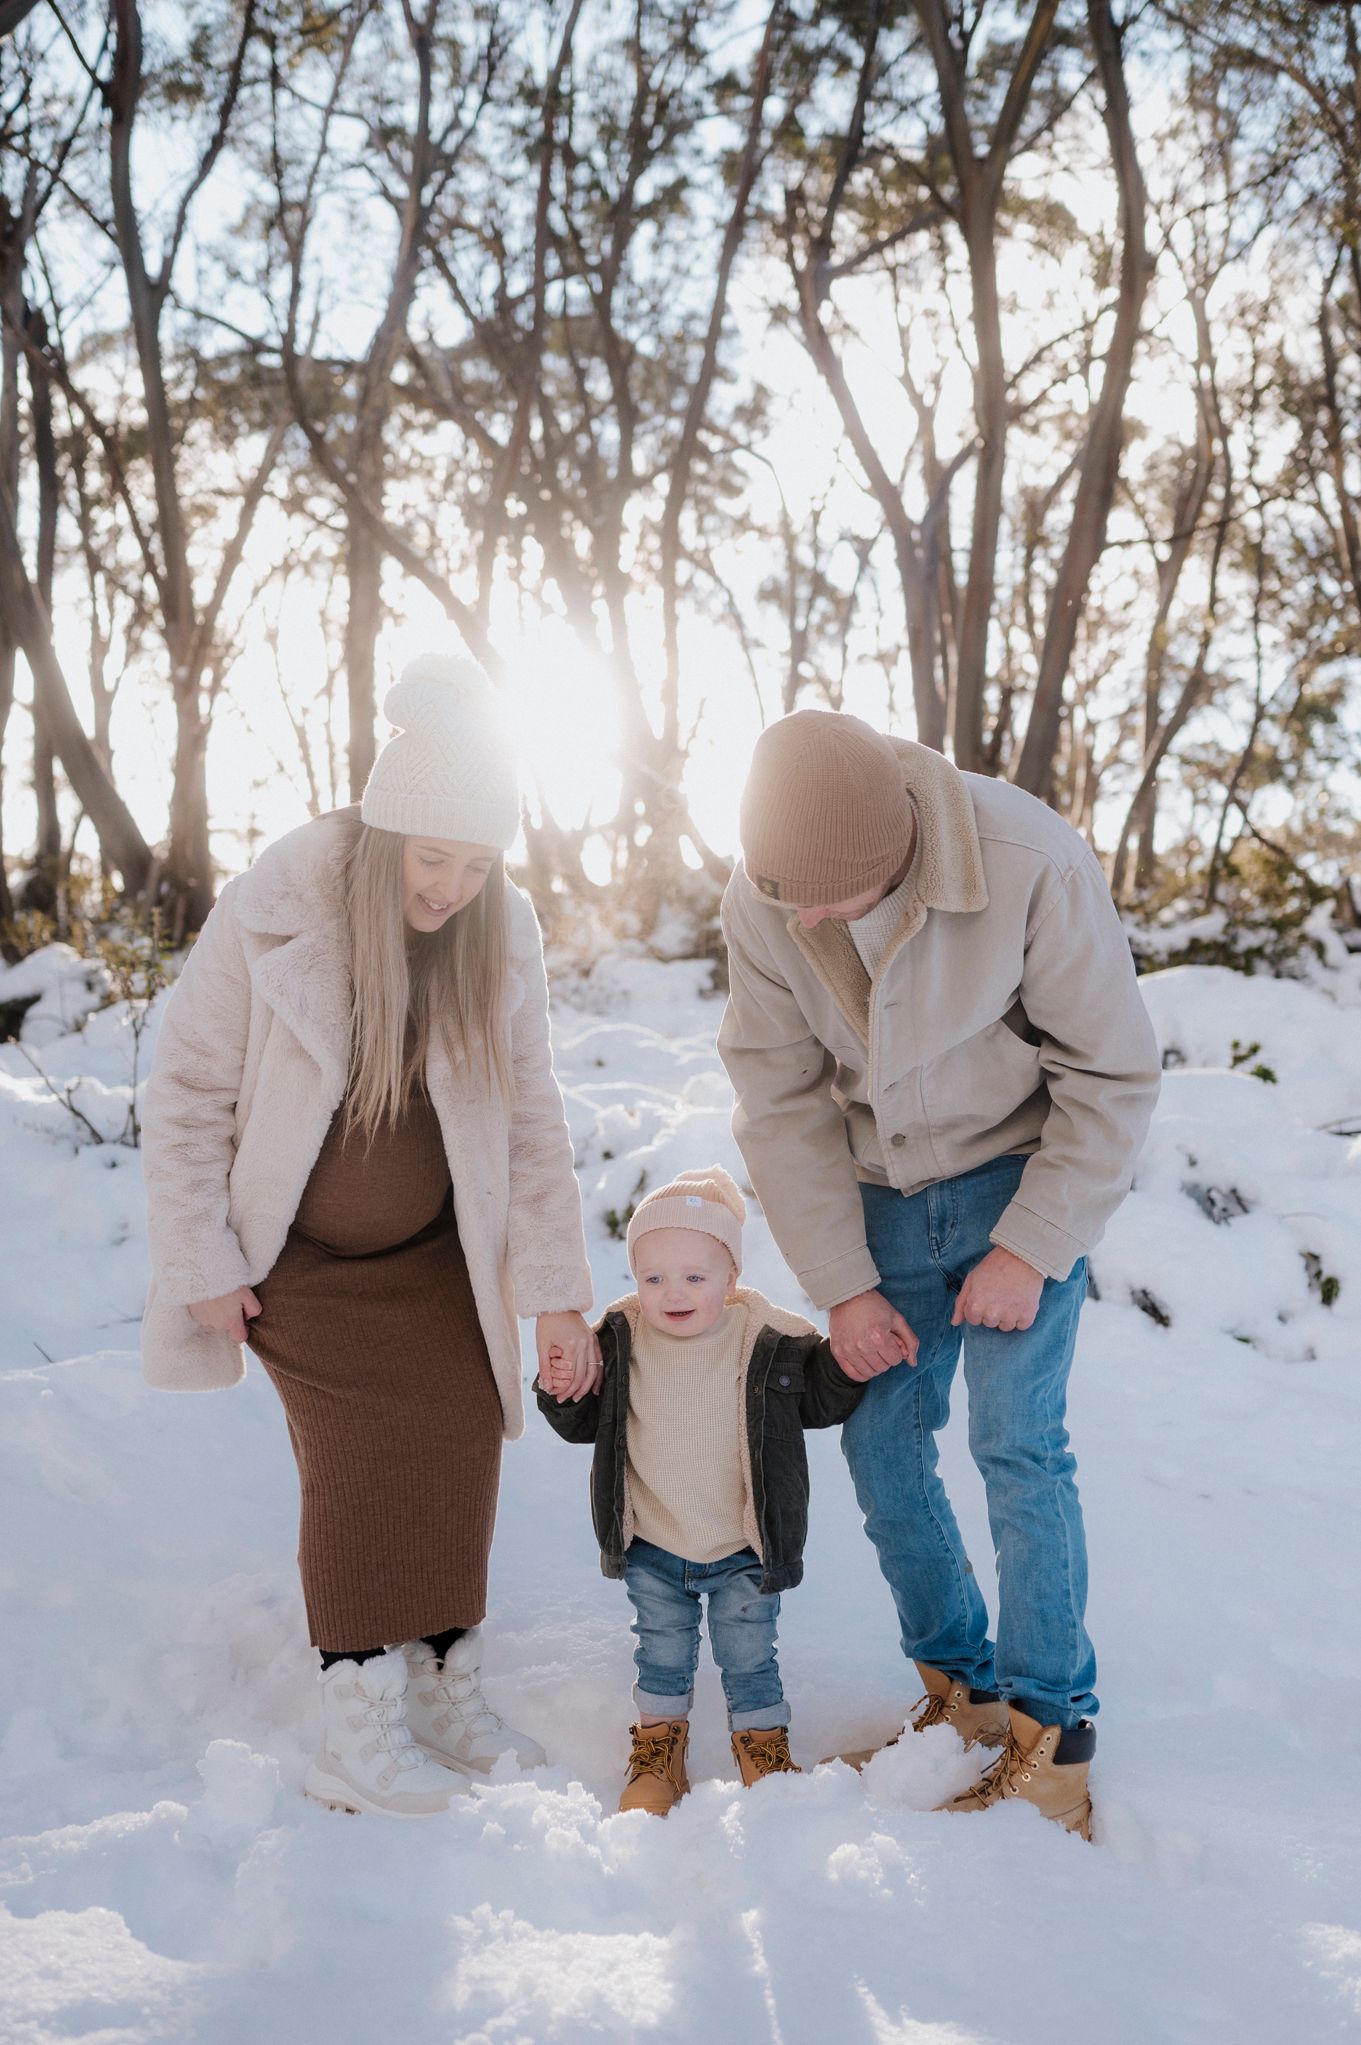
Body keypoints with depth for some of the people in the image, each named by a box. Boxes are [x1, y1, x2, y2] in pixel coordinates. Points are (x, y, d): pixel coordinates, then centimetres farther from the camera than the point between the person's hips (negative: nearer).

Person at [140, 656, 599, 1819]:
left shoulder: (503, 930, -11)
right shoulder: (270, 913, -23)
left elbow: (530, 1115, -4)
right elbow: (186, 1094, -13)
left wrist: (555, 1290, -4)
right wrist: (201, 1268, -11)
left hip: (435, 1249, 4)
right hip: (297, 1255, -3)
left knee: (459, 1442, -4)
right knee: (358, 1452, -14)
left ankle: (448, 1696, 14)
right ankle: (357, 1737, -4)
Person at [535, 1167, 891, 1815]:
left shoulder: (771, 1341, -14)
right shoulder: (620, 1343, -10)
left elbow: (819, 1403, -2)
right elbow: (586, 1424, 1)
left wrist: (846, 1362, -20)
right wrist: (561, 1392, -18)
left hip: (743, 1550, -1)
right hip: (651, 1549, 2)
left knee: (749, 1659, 12)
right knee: (662, 1657, 17)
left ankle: (764, 1747, 34)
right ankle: (656, 1750, 38)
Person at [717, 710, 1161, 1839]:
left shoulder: (1031, 865, -28)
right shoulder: (763, 898, -17)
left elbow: (1114, 1074, -16)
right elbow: (781, 1101, -7)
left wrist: (1032, 1248, -17)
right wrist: (842, 1286, -8)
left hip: (1024, 1177, -4)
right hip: (883, 1194, 4)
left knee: (1017, 1440, -12)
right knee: (882, 1442, 3)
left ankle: (1052, 1741, 2)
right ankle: (960, 1691, 23)